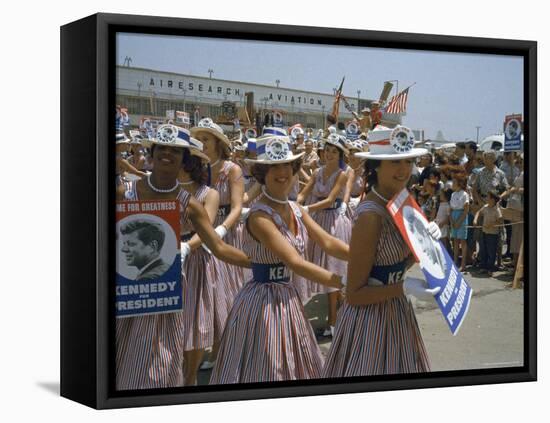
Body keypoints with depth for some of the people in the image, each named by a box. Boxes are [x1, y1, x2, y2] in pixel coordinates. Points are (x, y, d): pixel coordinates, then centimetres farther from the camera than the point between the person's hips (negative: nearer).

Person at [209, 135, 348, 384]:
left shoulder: (295, 210, 7)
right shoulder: (259, 216, -20)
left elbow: (328, 242, 1)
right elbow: (295, 263, -28)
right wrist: (345, 282, -31)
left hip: (289, 299, 8)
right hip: (264, 303, -8)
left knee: (298, 369, 15)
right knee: (266, 372, -1)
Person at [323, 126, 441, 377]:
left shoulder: (397, 203, 2)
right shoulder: (370, 215, -24)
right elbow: (354, 294, -20)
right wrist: (404, 288, -27)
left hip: (395, 311, 9)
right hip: (370, 317, -9)